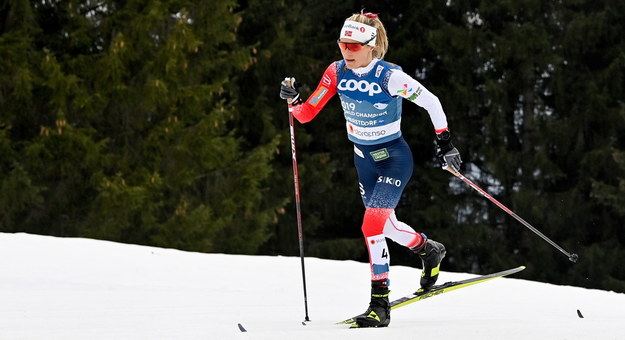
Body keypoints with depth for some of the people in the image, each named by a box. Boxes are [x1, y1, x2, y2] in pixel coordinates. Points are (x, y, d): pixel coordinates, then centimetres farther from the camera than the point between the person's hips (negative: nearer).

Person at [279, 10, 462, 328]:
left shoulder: (390, 76, -24)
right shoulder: (337, 72, -9)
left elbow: (431, 102, -14)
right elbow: (307, 113, -4)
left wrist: (444, 141, -16)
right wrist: (292, 100, -24)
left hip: (394, 158, -6)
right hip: (363, 159, 6)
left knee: (373, 224, -19)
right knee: (385, 224, 19)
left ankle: (380, 304, -14)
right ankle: (429, 250, 49)